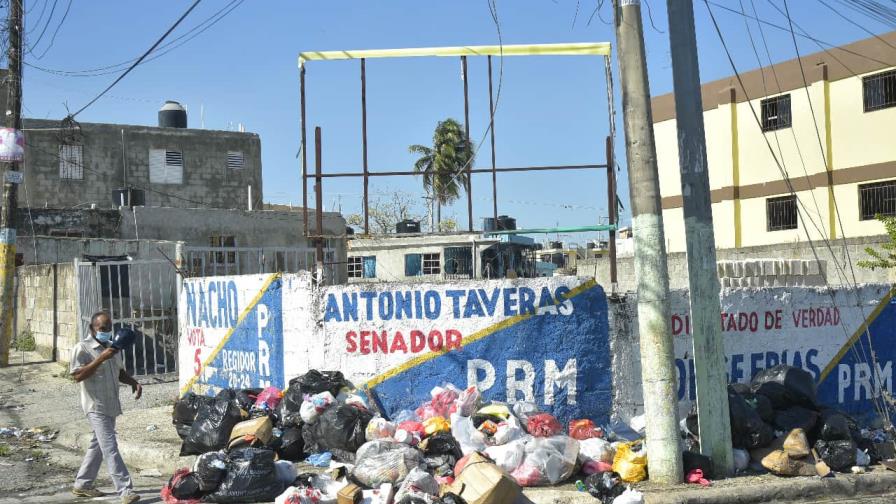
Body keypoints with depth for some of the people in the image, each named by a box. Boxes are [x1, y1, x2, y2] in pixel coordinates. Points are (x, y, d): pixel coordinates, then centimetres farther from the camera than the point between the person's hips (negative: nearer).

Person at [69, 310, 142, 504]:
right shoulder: (83, 348, -10)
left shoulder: (113, 347, 14)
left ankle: (82, 485, 29)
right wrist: (100, 359, -26)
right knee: (110, 448, -11)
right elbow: (77, 376, -19)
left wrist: (134, 382, 4)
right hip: (96, 406, -8)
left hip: (111, 406, 8)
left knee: (98, 446, 16)